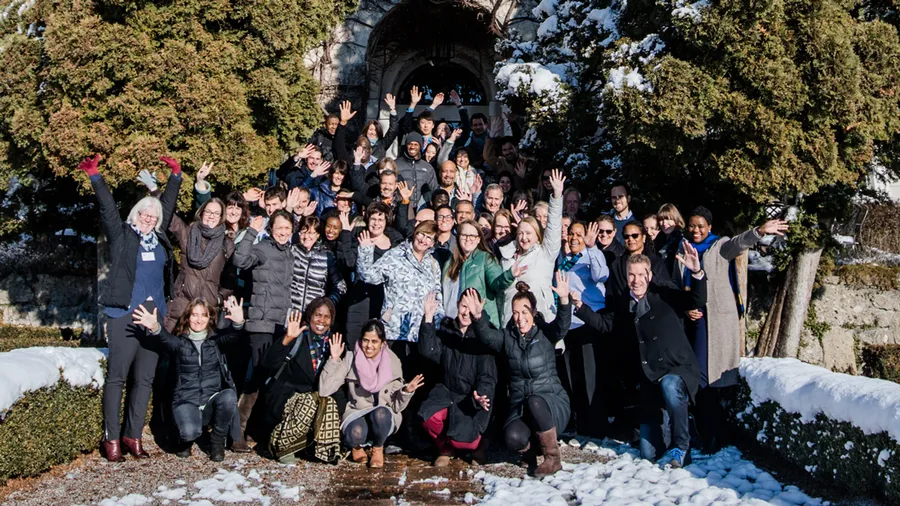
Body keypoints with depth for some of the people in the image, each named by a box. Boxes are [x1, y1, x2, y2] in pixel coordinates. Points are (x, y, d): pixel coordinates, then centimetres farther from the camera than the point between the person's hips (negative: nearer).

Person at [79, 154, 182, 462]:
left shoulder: (159, 237, 16)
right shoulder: (121, 235, 6)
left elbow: (168, 205, 24)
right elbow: (107, 208, -3)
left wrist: (175, 176, 26)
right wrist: (95, 177, -11)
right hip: (124, 315, -5)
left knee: (145, 378, 6)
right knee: (117, 376, -3)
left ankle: (133, 436, 13)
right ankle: (111, 438, 1)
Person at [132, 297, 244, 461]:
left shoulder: (215, 339, 7)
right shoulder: (179, 342, 4)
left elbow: (231, 335, -15)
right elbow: (165, 338, -18)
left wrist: (238, 323, -40)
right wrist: (155, 328, -43)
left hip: (212, 401, 1)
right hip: (186, 401, -1)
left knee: (229, 396, -32)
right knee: (190, 432, -32)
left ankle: (217, 440, -4)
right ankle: (187, 438, 10)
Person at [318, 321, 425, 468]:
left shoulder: (393, 362, -4)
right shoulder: (351, 359, -6)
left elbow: (397, 406, -1)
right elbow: (324, 390, -14)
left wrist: (406, 392, -21)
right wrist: (334, 359, -19)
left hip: (383, 418, 1)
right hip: (356, 415, -1)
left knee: (380, 412, -36)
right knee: (356, 433, -36)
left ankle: (378, 449, -5)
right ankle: (356, 446, 2)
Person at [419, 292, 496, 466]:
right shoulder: (446, 330, 4)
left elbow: (487, 376, -11)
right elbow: (429, 351, -12)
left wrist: (481, 396, -31)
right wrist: (428, 319, -20)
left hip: (473, 398, -3)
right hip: (448, 391, 3)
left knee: (460, 439, -24)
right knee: (430, 417, -27)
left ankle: (477, 444, 17)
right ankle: (446, 448, 8)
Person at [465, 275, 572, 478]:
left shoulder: (545, 333, -1)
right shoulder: (507, 337, 6)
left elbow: (562, 325, -22)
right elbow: (486, 336, -14)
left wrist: (564, 300, -41)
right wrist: (478, 317, -35)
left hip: (552, 402, -1)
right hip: (520, 406, 2)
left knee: (534, 402, -36)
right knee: (512, 438, -29)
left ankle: (553, 458, -15)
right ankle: (529, 448, 9)